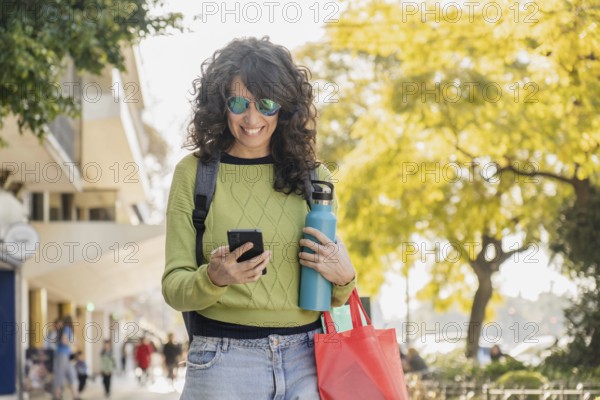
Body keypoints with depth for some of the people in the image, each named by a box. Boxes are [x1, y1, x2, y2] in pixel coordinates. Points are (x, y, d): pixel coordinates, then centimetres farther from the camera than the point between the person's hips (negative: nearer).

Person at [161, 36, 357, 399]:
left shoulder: (313, 177, 6)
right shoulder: (194, 173, 0)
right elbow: (174, 288, -2)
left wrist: (344, 277, -8)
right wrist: (214, 278, -22)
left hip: (307, 360, 2)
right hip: (223, 363, -2)